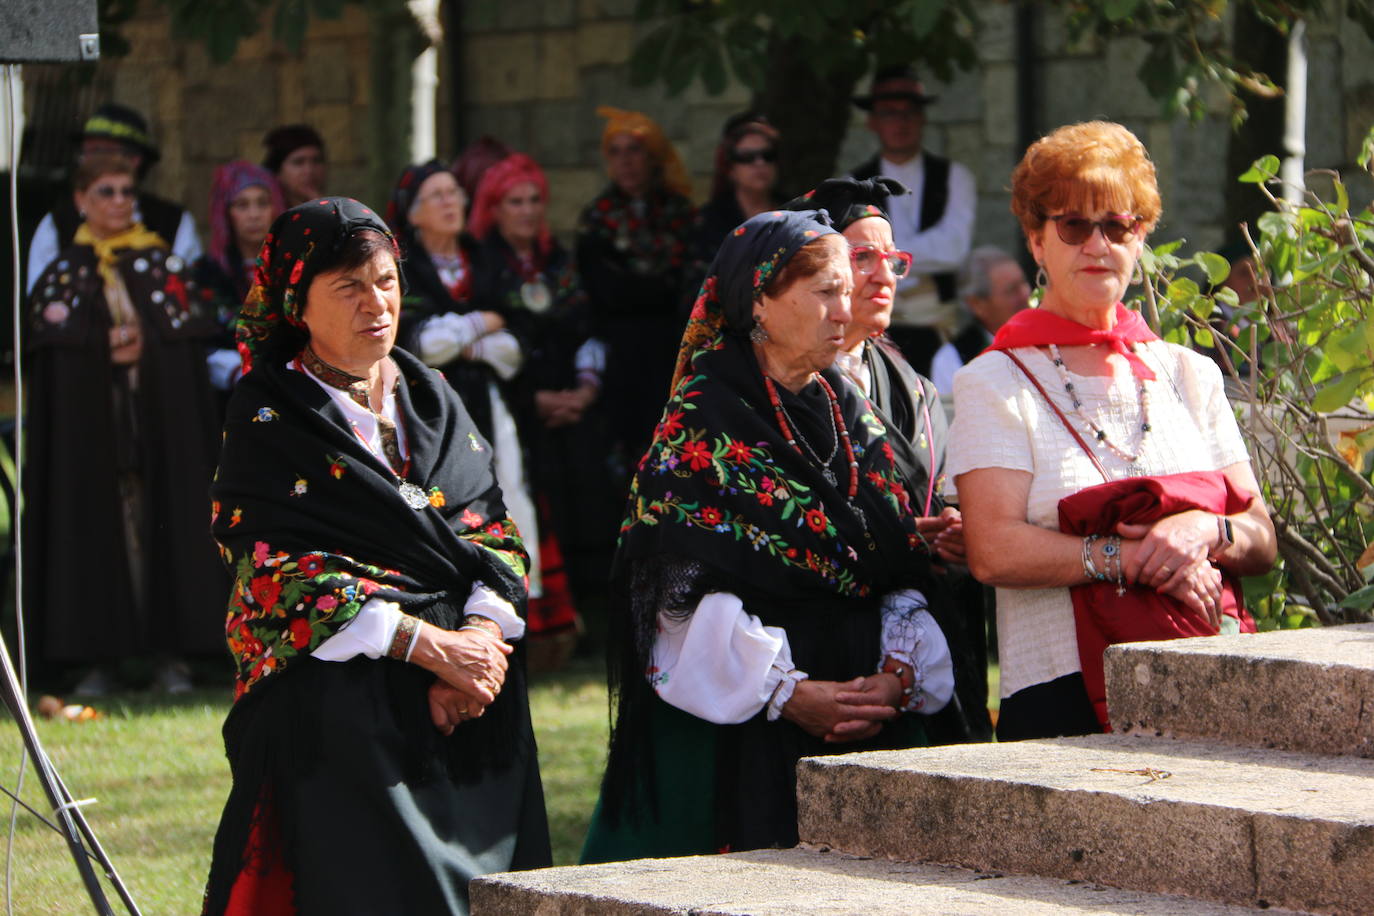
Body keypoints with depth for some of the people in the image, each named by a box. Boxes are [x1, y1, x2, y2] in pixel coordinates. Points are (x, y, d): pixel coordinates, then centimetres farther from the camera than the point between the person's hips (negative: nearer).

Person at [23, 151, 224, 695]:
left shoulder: (163, 264, 11)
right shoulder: (62, 273, 8)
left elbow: (189, 331, 5)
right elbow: (44, 339, -3)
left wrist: (142, 343, -11)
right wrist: (105, 347, -15)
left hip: (161, 419, 1)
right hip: (88, 417, -1)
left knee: (163, 521, -4)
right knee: (96, 523, -5)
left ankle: (170, 653, -1)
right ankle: (100, 658, -3)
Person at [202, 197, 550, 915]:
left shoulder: (429, 397, 15)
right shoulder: (267, 416, -2)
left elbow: (492, 531, 10)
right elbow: (280, 571, -10)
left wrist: (483, 633, -11)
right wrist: (430, 646, -16)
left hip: (472, 704, 5)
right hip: (339, 710, -5)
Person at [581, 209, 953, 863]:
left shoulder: (852, 416, 13)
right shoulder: (701, 422, -6)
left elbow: (905, 570, 11)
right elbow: (683, 591, -12)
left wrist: (899, 672, -7)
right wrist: (788, 692, -17)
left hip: (864, 721, 6)